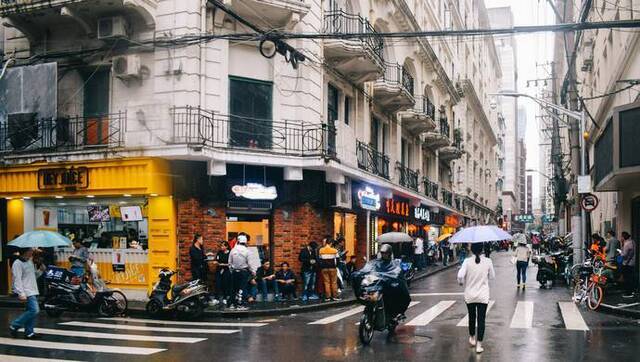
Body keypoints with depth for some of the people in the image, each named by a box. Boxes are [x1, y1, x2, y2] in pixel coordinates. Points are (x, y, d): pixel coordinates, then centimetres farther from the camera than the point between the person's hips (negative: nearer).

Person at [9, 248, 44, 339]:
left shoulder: (30, 262, 16)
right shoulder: (18, 263, -11)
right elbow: (17, 280, -17)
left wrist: (40, 270, 5)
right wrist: (21, 294, -24)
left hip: (33, 291, 9)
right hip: (27, 293, -9)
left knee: (31, 311, 9)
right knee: (34, 310, -15)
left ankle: (29, 332, 14)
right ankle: (14, 326, -3)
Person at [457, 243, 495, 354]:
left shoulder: (467, 261, -12)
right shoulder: (487, 261, -9)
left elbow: (460, 275, -20)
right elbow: (492, 276, 2)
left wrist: (461, 282, 2)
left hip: (469, 295, 1)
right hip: (483, 296, -1)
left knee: (472, 317, 19)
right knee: (481, 319, 3)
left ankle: (472, 338, 38)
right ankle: (479, 345, 1)